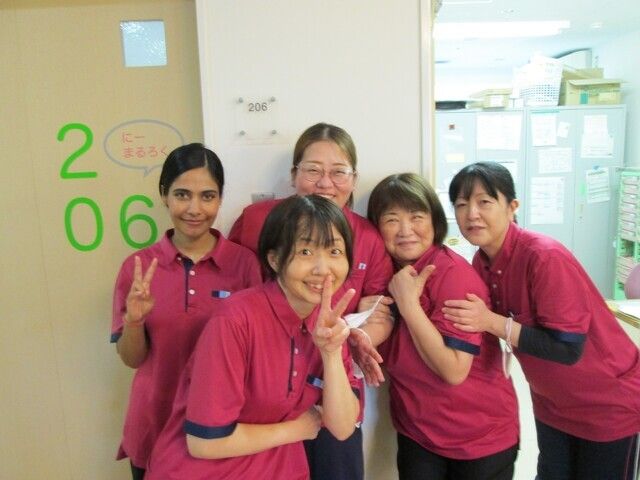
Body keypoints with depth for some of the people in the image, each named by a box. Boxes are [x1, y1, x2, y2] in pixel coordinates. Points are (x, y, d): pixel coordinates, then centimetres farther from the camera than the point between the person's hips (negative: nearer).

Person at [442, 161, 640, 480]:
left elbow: (568, 349, -29)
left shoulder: (545, 257, -30)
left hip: (609, 403, -6)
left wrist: (492, 322, -32)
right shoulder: (481, 263, -8)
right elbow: (481, 327, -2)